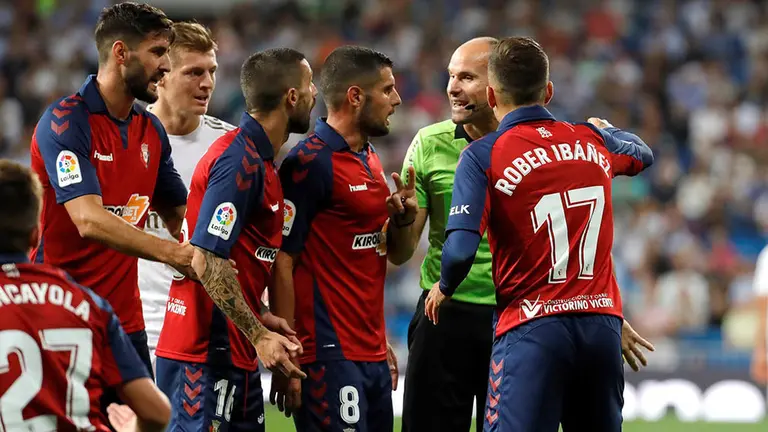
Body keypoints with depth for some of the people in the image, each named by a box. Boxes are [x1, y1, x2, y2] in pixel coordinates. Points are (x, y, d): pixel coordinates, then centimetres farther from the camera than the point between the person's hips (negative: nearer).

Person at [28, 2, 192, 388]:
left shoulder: (151, 131, 11)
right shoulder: (65, 122, -13)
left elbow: (180, 218, 18)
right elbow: (90, 221, -24)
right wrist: (175, 254, -30)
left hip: (124, 320, 7)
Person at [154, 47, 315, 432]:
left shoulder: (260, 161, 16)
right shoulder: (239, 160, -15)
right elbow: (207, 262, -21)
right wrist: (259, 336, -19)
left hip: (238, 355, 10)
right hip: (204, 357, -10)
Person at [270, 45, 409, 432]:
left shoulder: (370, 157, 15)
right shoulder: (309, 163, -12)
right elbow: (281, 262, -16)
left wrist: (403, 218, 5)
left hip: (372, 353, 9)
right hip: (329, 355, -9)